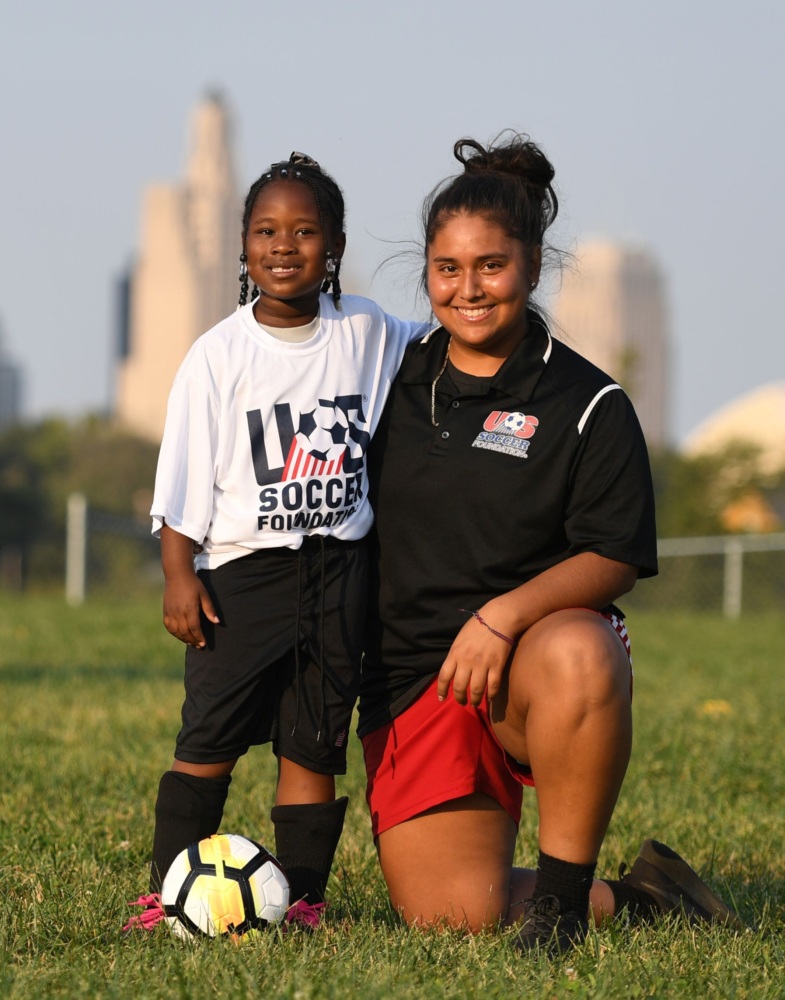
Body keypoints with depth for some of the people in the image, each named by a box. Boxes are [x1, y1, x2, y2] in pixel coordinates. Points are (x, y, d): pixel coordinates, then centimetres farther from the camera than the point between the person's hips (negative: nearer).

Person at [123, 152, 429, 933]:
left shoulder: (367, 334, 5)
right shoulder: (219, 357, -4)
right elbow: (183, 483, -3)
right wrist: (178, 574, -10)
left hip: (338, 572, 3)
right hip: (243, 569, -3)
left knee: (316, 743, 4)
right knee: (211, 738, -6)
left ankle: (301, 898, 8)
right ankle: (167, 891, -1)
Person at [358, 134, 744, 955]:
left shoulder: (587, 405, -2)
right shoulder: (395, 382, 11)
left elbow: (614, 559, -9)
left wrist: (506, 614, -23)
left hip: (539, 649, -3)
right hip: (410, 685, 3)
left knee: (578, 655, -42)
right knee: (453, 916, -16)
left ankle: (563, 890, -23)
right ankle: (630, 900, 11)